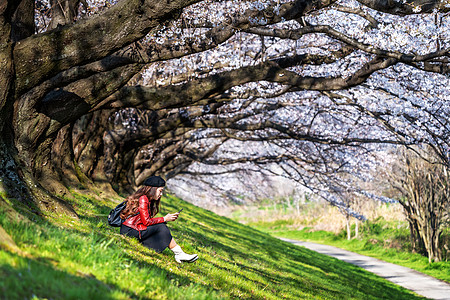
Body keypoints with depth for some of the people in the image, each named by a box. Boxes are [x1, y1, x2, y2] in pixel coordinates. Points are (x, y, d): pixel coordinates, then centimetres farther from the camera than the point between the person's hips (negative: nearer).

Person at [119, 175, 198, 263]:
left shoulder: (149, 201, 16)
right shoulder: (143, 199, -14)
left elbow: (150, 221, 9)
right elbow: (146, 221, -19)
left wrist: (167, 218, 0)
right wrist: (164, 219, -10)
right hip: (129, 230, -9)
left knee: (162, 228, -4)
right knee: (161, 228, -17)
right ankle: (179, 254, -14)